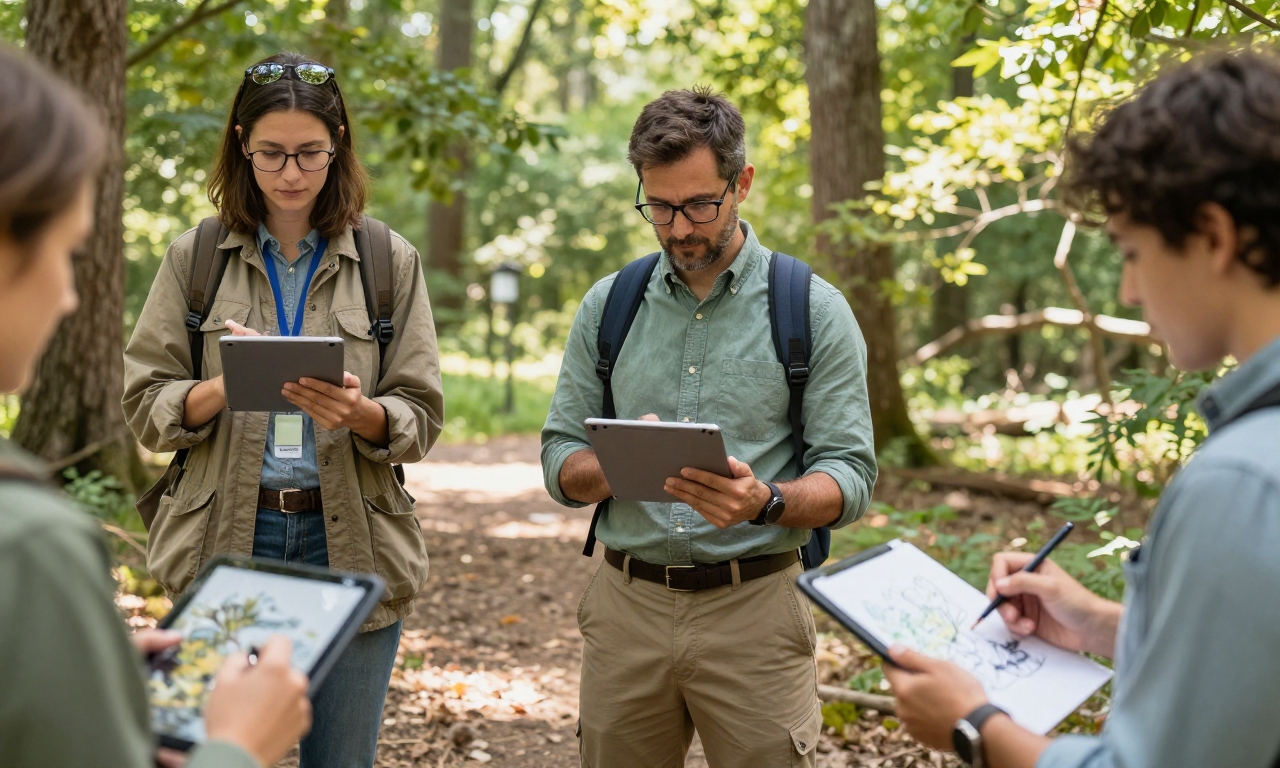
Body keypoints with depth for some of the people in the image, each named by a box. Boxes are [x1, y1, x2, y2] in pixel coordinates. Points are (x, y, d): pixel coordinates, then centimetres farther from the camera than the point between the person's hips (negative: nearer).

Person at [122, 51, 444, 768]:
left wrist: (359, 412, -21)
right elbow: (146, 406, 1)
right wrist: (222, 389, -19)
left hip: (351, 541, 0)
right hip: (229, 541, 0)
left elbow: (421, 418, 1)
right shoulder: (195, 257, 4)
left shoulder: (391, 261, 4)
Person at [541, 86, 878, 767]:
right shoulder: (607, 306, 8)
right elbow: (560, 463, 6)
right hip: (626, 604, 3)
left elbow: (850, 478, -5)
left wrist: (765, 502, -26)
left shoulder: (814, 311, -2)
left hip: (753, 609, -2)